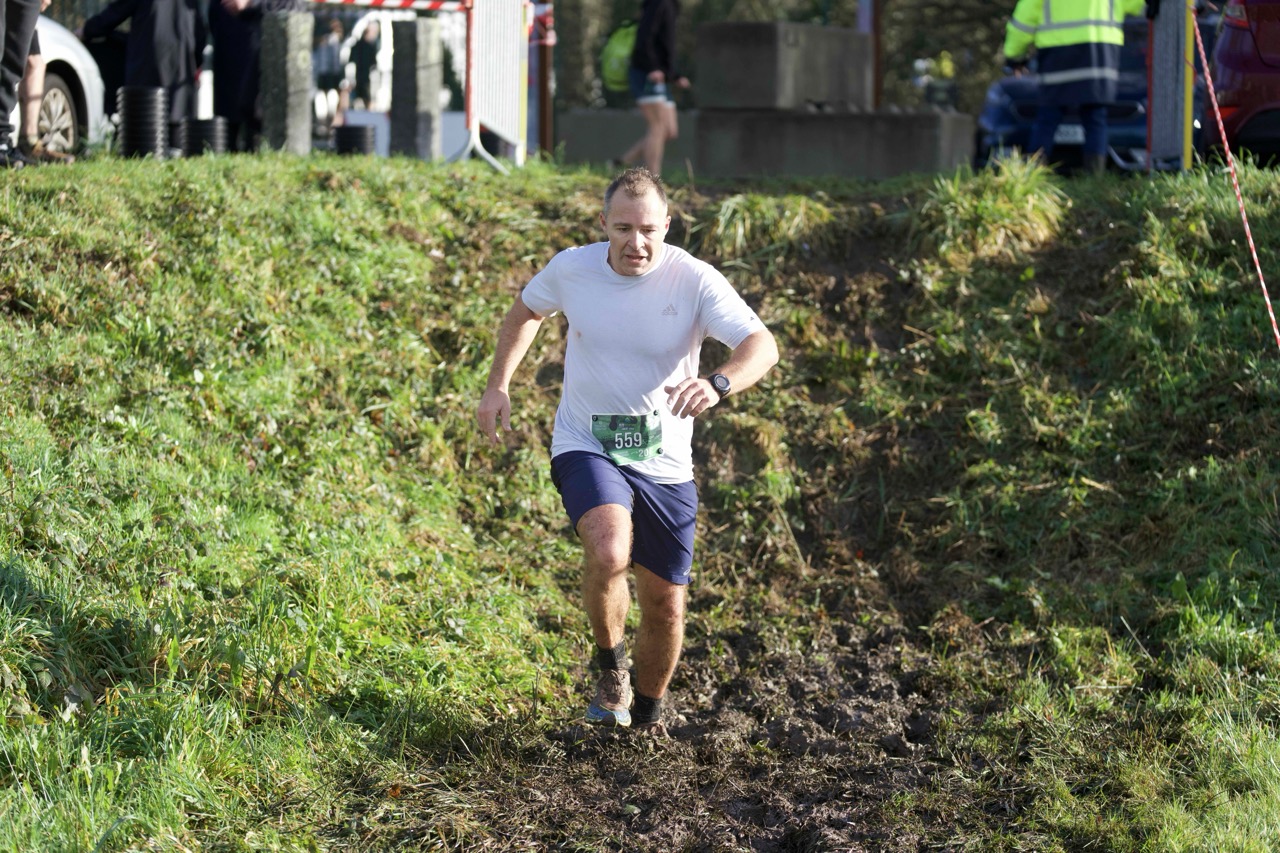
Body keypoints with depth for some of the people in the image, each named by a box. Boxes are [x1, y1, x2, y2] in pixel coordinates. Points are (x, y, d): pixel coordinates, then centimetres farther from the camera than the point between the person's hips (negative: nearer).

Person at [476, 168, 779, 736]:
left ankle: (647, 716, 35)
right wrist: (499, 385, 8)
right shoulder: (572, 269, -7)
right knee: (608, 551, -31)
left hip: (664, 464, 1)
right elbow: (527, 310, 16)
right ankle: (610, 668, -2)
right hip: (586, 449, -1)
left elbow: (762, 346, -25)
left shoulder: (694, 282, -14)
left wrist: (717, 384, -45)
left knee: (665, 603, 7)